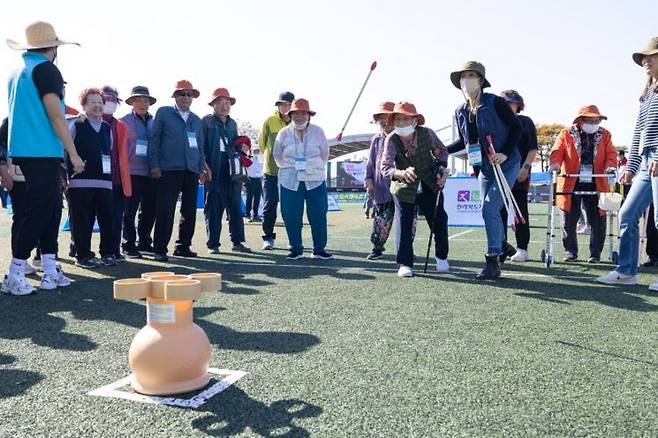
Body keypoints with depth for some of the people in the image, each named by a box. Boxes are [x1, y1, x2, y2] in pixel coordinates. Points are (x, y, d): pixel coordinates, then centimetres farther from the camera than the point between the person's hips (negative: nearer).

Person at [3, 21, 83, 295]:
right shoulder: (46, 69, -8)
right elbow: (55, 114, -15)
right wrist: (73, 153, -14)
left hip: (24, 151, 9)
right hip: (43, 152, -9)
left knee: (51, 209, 11)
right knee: (39, 212, -7)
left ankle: (50, 272, 12)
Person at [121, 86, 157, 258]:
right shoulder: (124, 121, 3)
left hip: (151, 173, 4)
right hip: (132, 173, -4)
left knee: (149, 210, 9)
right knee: (130, 210, -1)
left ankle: (144, 243, 21)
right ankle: (129, 245, 7)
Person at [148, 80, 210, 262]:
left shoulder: (196, 120, 19)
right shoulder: (163, 113, 6)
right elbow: (154, 139, 2)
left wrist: (202, 168, 12)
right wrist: (154, 165, -5)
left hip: (192, 171, 5)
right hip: (169, 170, -5)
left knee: (190, 211, 7)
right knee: (165, 211, -6)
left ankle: (183, 246, 17)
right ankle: (159, 249, 0)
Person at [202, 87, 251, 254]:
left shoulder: (232, 123, 18)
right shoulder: (207, 121, 0)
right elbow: (201, 146, -6)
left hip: (232, 171, 5)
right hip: (215, 171, -5)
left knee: (236, 208, 6)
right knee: (213, 209, 0)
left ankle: (237, 241, 13)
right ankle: (213, 244, 7)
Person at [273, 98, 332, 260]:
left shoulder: (318, 131, 5)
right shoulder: (284, 133, 6)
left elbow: (324, 155, 7)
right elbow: (277, 156, 10)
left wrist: (311, 167, -1)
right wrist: (291, 166, 1)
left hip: (315, 181, 0)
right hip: (290, 181, 0)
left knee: (318, 215, -1)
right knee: (291, 217, 1)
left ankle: (319, 249, 11)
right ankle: (296, 249, 14)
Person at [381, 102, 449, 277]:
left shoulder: (427, 133, -17)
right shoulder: (391, 140, -22)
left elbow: (442, 151, 3)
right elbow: (385, 167, -34)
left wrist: (441, 170, -12)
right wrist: (402, 173, -54)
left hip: (430, 185, 2)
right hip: (405, 187, -1)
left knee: (439, 220, 4)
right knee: (405, 224, -7)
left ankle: (441, 257, 27)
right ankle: (404, 264, 3)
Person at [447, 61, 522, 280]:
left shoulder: (495, 102, -13)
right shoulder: (460, 111, 5)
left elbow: (516, 127, -9)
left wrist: (505, 154, -20)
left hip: (506, 164, -7)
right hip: (484, 168, 7)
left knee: (489, 209, -14)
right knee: (489, 211, 12)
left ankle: (493, 262, -4)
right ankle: (503, 246, 37)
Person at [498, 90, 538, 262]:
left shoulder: (525, 122, 3)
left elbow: (533, 149, -2)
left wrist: (525, 167, -14)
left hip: (519, 174, -3)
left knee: (521, 211, 3)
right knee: (500, 211, 2)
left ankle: (522, 248, 9)